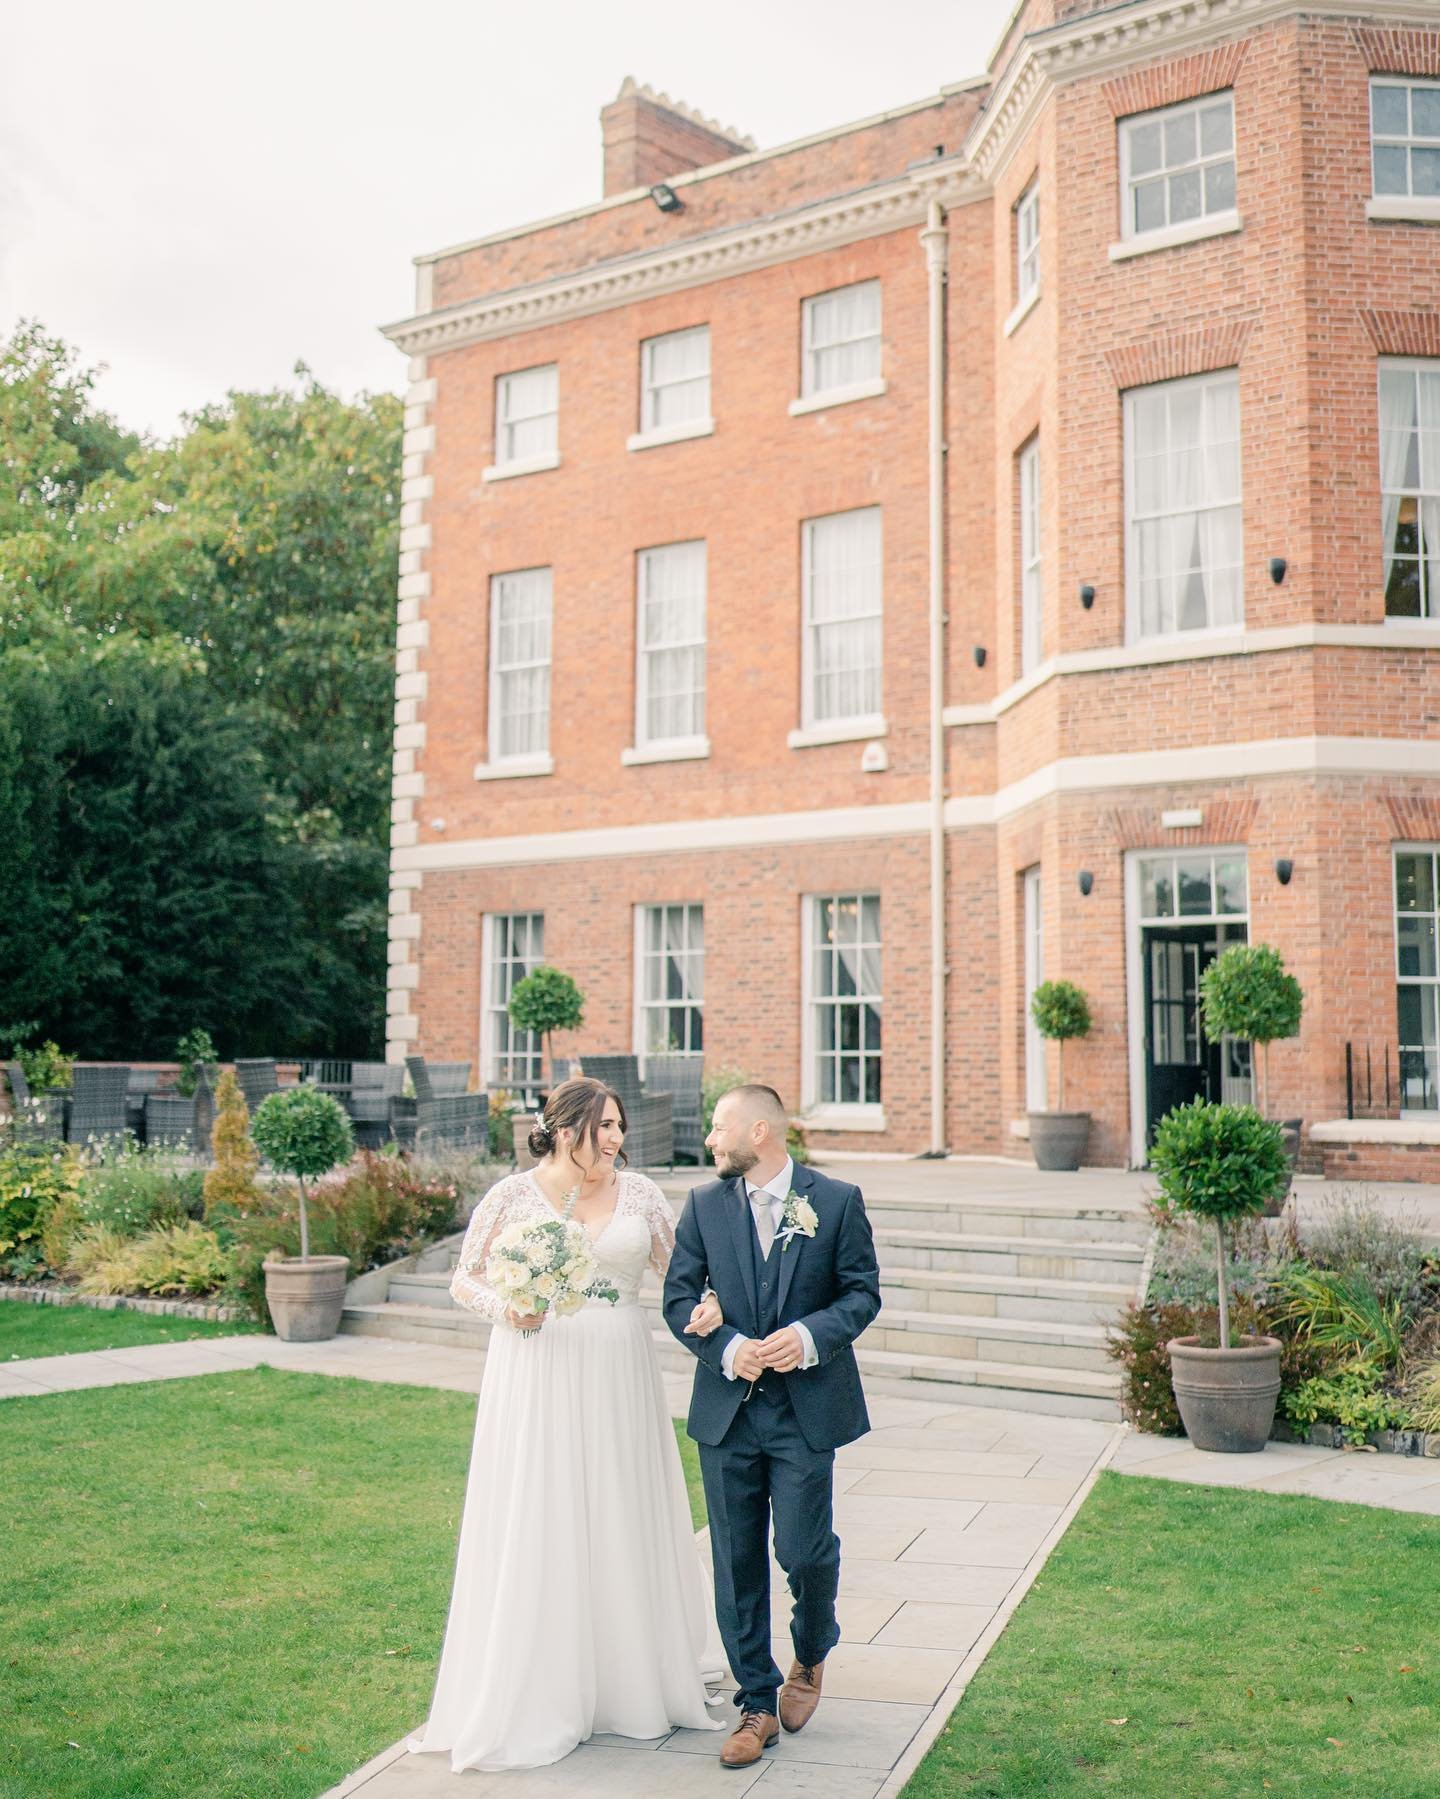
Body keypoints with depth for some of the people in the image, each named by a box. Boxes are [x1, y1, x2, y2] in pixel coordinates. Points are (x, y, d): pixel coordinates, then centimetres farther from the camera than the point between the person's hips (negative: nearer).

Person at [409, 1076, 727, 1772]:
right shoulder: (513, 1195, -6)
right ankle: (536, 1694, 16)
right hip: (538, 1372, -3)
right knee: (536, 1525, 2)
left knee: (625, 1518, 12)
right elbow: (465, 1278, 2)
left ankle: (636, 1674, 31)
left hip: (618, 1375, 3)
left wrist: (705, 1302, -13)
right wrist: (507, 1309, -17)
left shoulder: (638, 1191, 2)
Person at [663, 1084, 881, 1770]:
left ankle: (810, 1656, 31)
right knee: (737, 1562, 7)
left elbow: (862, 1292, 0)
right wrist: (728, 1348, -15)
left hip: (807, 1409, -2)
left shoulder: (837, 1200, -2)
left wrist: (811, 1336, -18)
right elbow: (678, 1297, 2)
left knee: (805, 1551, -2)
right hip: (727, 1410, 3)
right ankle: (757, 1704, 22)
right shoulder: (704, 1205, 4)